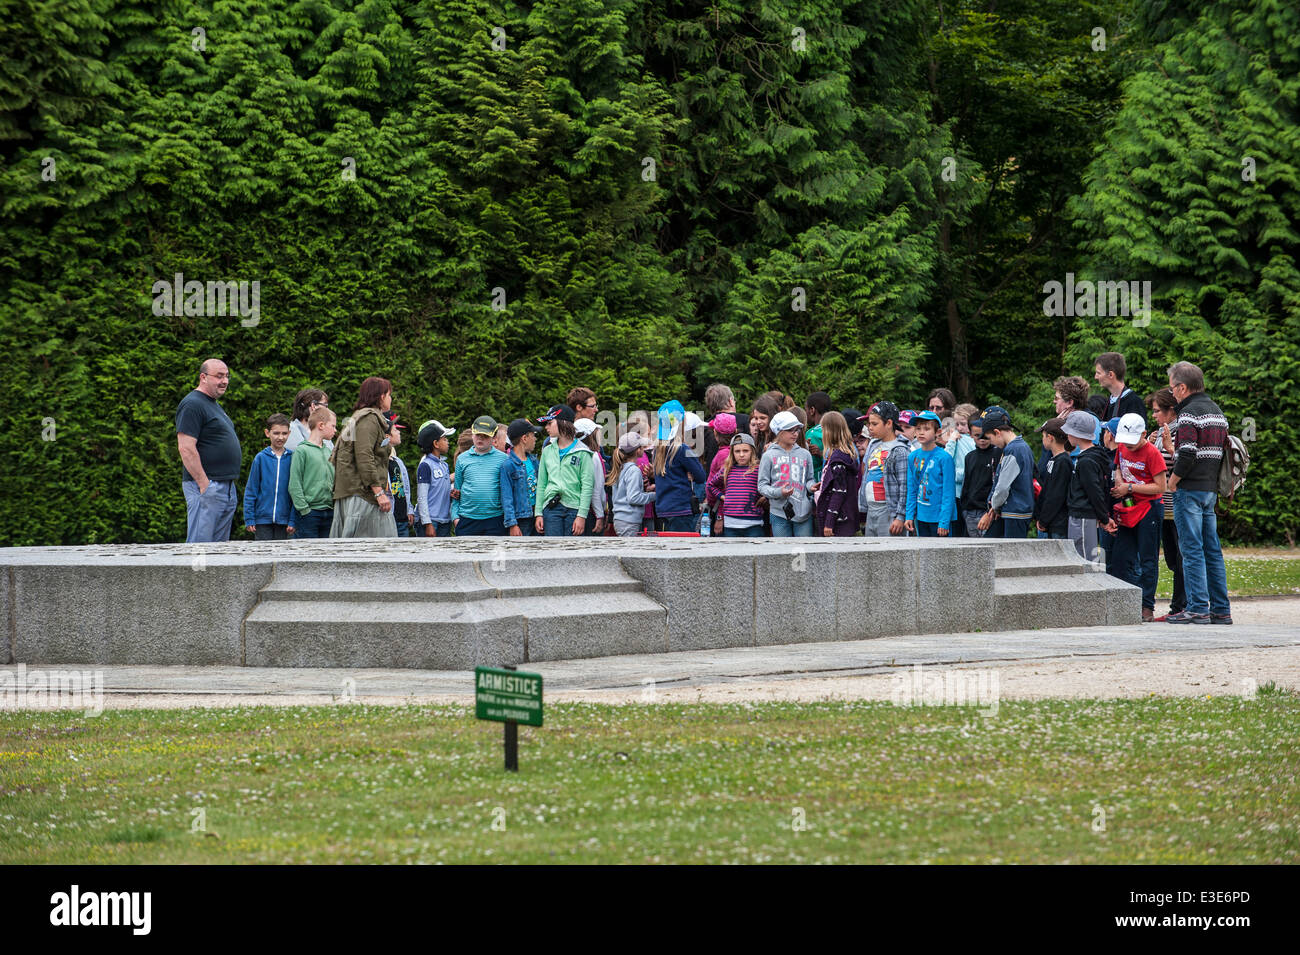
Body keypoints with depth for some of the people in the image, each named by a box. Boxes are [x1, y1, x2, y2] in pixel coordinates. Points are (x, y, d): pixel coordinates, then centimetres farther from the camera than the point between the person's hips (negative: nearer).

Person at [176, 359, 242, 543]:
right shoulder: (192, 405, -11)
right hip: (206, 487, -10)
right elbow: (186, 448, -19)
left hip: (227, 487, 10)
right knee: (200, 547, -11)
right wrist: (204, 484, -21)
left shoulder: (215, 406, 21)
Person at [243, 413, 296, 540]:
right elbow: (250, 490, 2)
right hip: (262, 519, -1)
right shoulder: (261, 458, -2)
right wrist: (249, 519, -1)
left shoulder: (292, 459, 1)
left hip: (283, 519, 1)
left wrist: (293, 520, -1)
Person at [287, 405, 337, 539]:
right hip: (310, 512, -7)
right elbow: (294, 486, -10)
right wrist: (304, 509, -15)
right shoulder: (302, 451, -6)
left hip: (329, 511, 7)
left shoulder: (328, 451, 15)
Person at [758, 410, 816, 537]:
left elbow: (809, 479, 13)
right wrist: (778, 492, -18)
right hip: (779, 513, -2)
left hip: (803, 512, 2)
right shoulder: (769, 456, 1)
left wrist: (811, 486, -10)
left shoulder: (805, 454, 9)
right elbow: (762, 486, -1)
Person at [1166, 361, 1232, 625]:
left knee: (1192, 551, -7)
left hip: (1190, 490, -8)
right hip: (1211, 489, 8)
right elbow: (1224, 449, 18)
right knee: (1212, 550, 10)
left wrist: (1172, 481, -8)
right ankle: (1221, 610, 11)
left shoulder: (1189, 413, -13)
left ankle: (1198, 609, -9)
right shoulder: (1217, 411, 15)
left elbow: (1187, 455, -21)